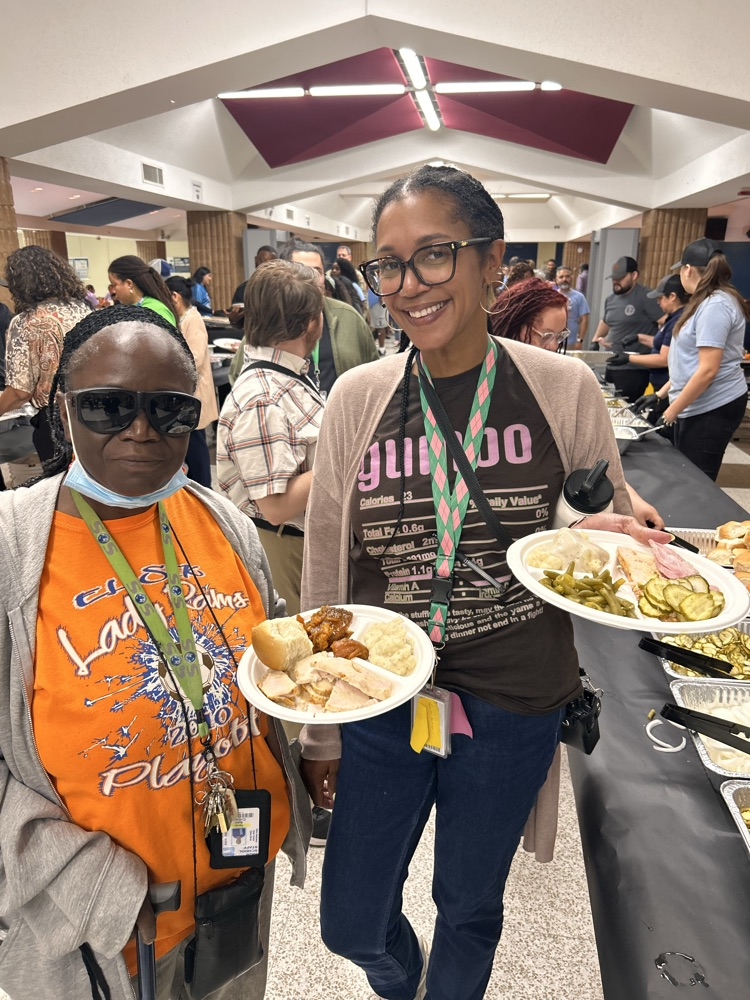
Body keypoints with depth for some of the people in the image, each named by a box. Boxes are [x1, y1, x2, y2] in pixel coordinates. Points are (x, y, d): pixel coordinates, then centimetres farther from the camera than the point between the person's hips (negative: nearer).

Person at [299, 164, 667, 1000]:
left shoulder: (563, 389, -11)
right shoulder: (357, 397, -8)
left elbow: (614, 528, 4)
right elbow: (324, 574, -2)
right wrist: (318, 731, 3)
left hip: (516, 703, -1)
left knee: (470, 908, 23)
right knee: (351, 924, 19)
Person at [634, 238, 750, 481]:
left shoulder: (715, 305, -18)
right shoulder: (707, 302, 13)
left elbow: (707, 370, -22)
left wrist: (672, 411, -17)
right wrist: (660, 394, 15)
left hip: (712, 409, -9)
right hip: (697, 405, 9)